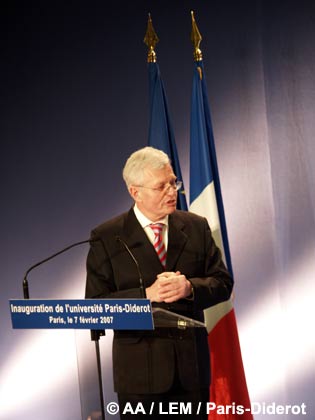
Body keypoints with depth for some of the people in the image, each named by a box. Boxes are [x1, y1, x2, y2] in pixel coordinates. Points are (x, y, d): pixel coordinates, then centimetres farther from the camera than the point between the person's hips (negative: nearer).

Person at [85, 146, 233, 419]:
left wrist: (190, 288, -14)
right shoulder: (107, 238, -2)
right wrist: (147, 295, -19)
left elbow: (223, 283, 6)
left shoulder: (196, 227, 8)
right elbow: (96, 304, -7)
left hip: (192, 364, 3)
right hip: (140, 367, -3)